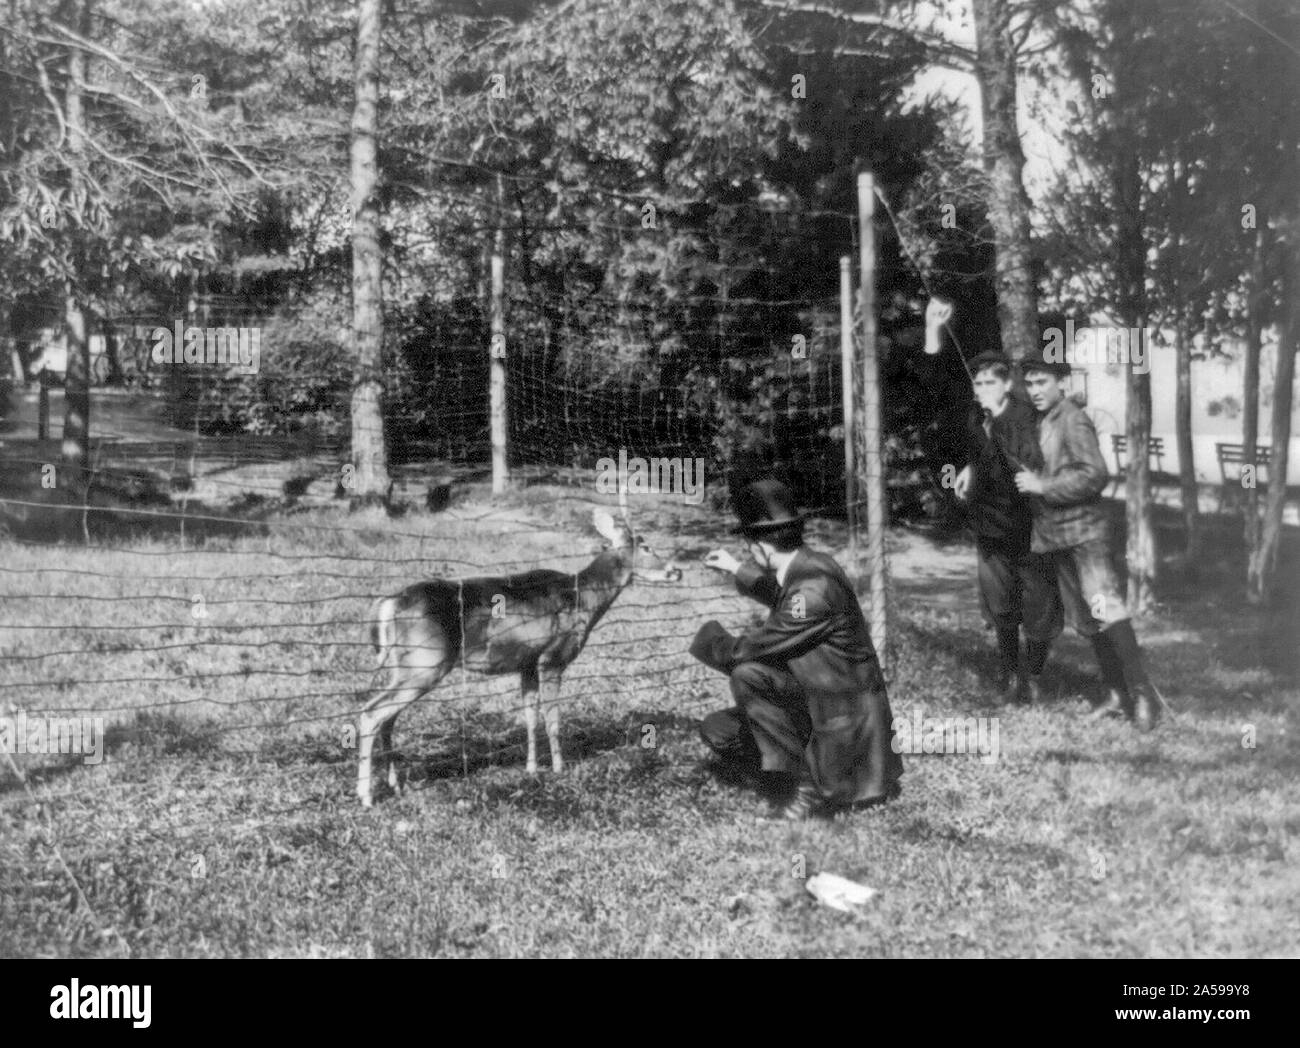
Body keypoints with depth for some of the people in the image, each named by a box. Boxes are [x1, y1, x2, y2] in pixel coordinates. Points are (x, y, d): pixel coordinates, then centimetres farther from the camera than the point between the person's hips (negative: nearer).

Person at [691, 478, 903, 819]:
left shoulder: (815, 584, -25)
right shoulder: (799, 568, 4)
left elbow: (758, 646, -23)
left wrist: (711, 641, -4)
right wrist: (738, 570, 33)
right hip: (811, 705, 9)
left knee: (748, 674, -25)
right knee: (717, 730, 5)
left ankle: (809, 784, -13)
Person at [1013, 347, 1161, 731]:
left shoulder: (1073, 420, -12)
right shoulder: (1040, 422, 13)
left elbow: (1095, 475, -21)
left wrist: (1041, 485, -20)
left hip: (1083, 530, -9)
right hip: (1055, 536, 9)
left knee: (1106, 609, -17)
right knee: (1085, 620, 10)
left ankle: (1143, 696, -16)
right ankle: (1117, 695, 16)